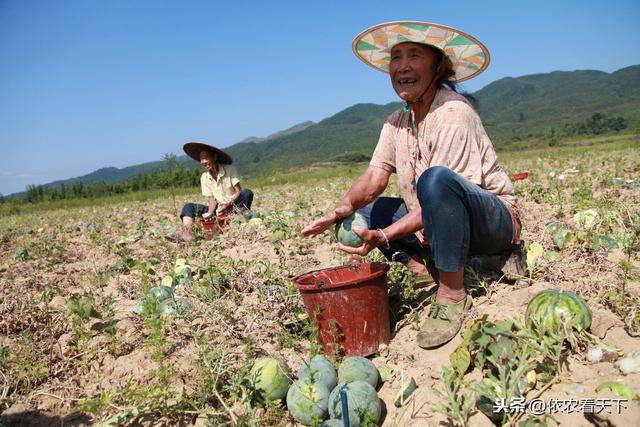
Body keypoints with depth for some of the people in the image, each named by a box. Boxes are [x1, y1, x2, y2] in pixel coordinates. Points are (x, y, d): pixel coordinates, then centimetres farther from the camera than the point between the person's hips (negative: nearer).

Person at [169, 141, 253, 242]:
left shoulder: (229, 170, -10)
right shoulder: (204, 177, 2)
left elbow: (239, 192, -14)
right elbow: (212, 199, 2)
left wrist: (226, 205, -27)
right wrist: (209, 213, -18)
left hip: (233, 206, -4)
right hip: (219, 209, 4)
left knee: (247, 193, -31)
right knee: (189, 207, -13)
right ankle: (186, 234, -37)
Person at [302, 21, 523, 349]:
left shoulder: (454, 112, -20)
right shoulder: (397, 122, 5)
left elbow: (443, 189, -27)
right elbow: (374, 175, -3)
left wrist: (384, 236, -35)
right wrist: (345, 207, -24)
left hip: (494, 221, -7)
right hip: (437, 226, 8)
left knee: (435, 179, -37)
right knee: (362, 211, 2)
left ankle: (452, 294, -24)